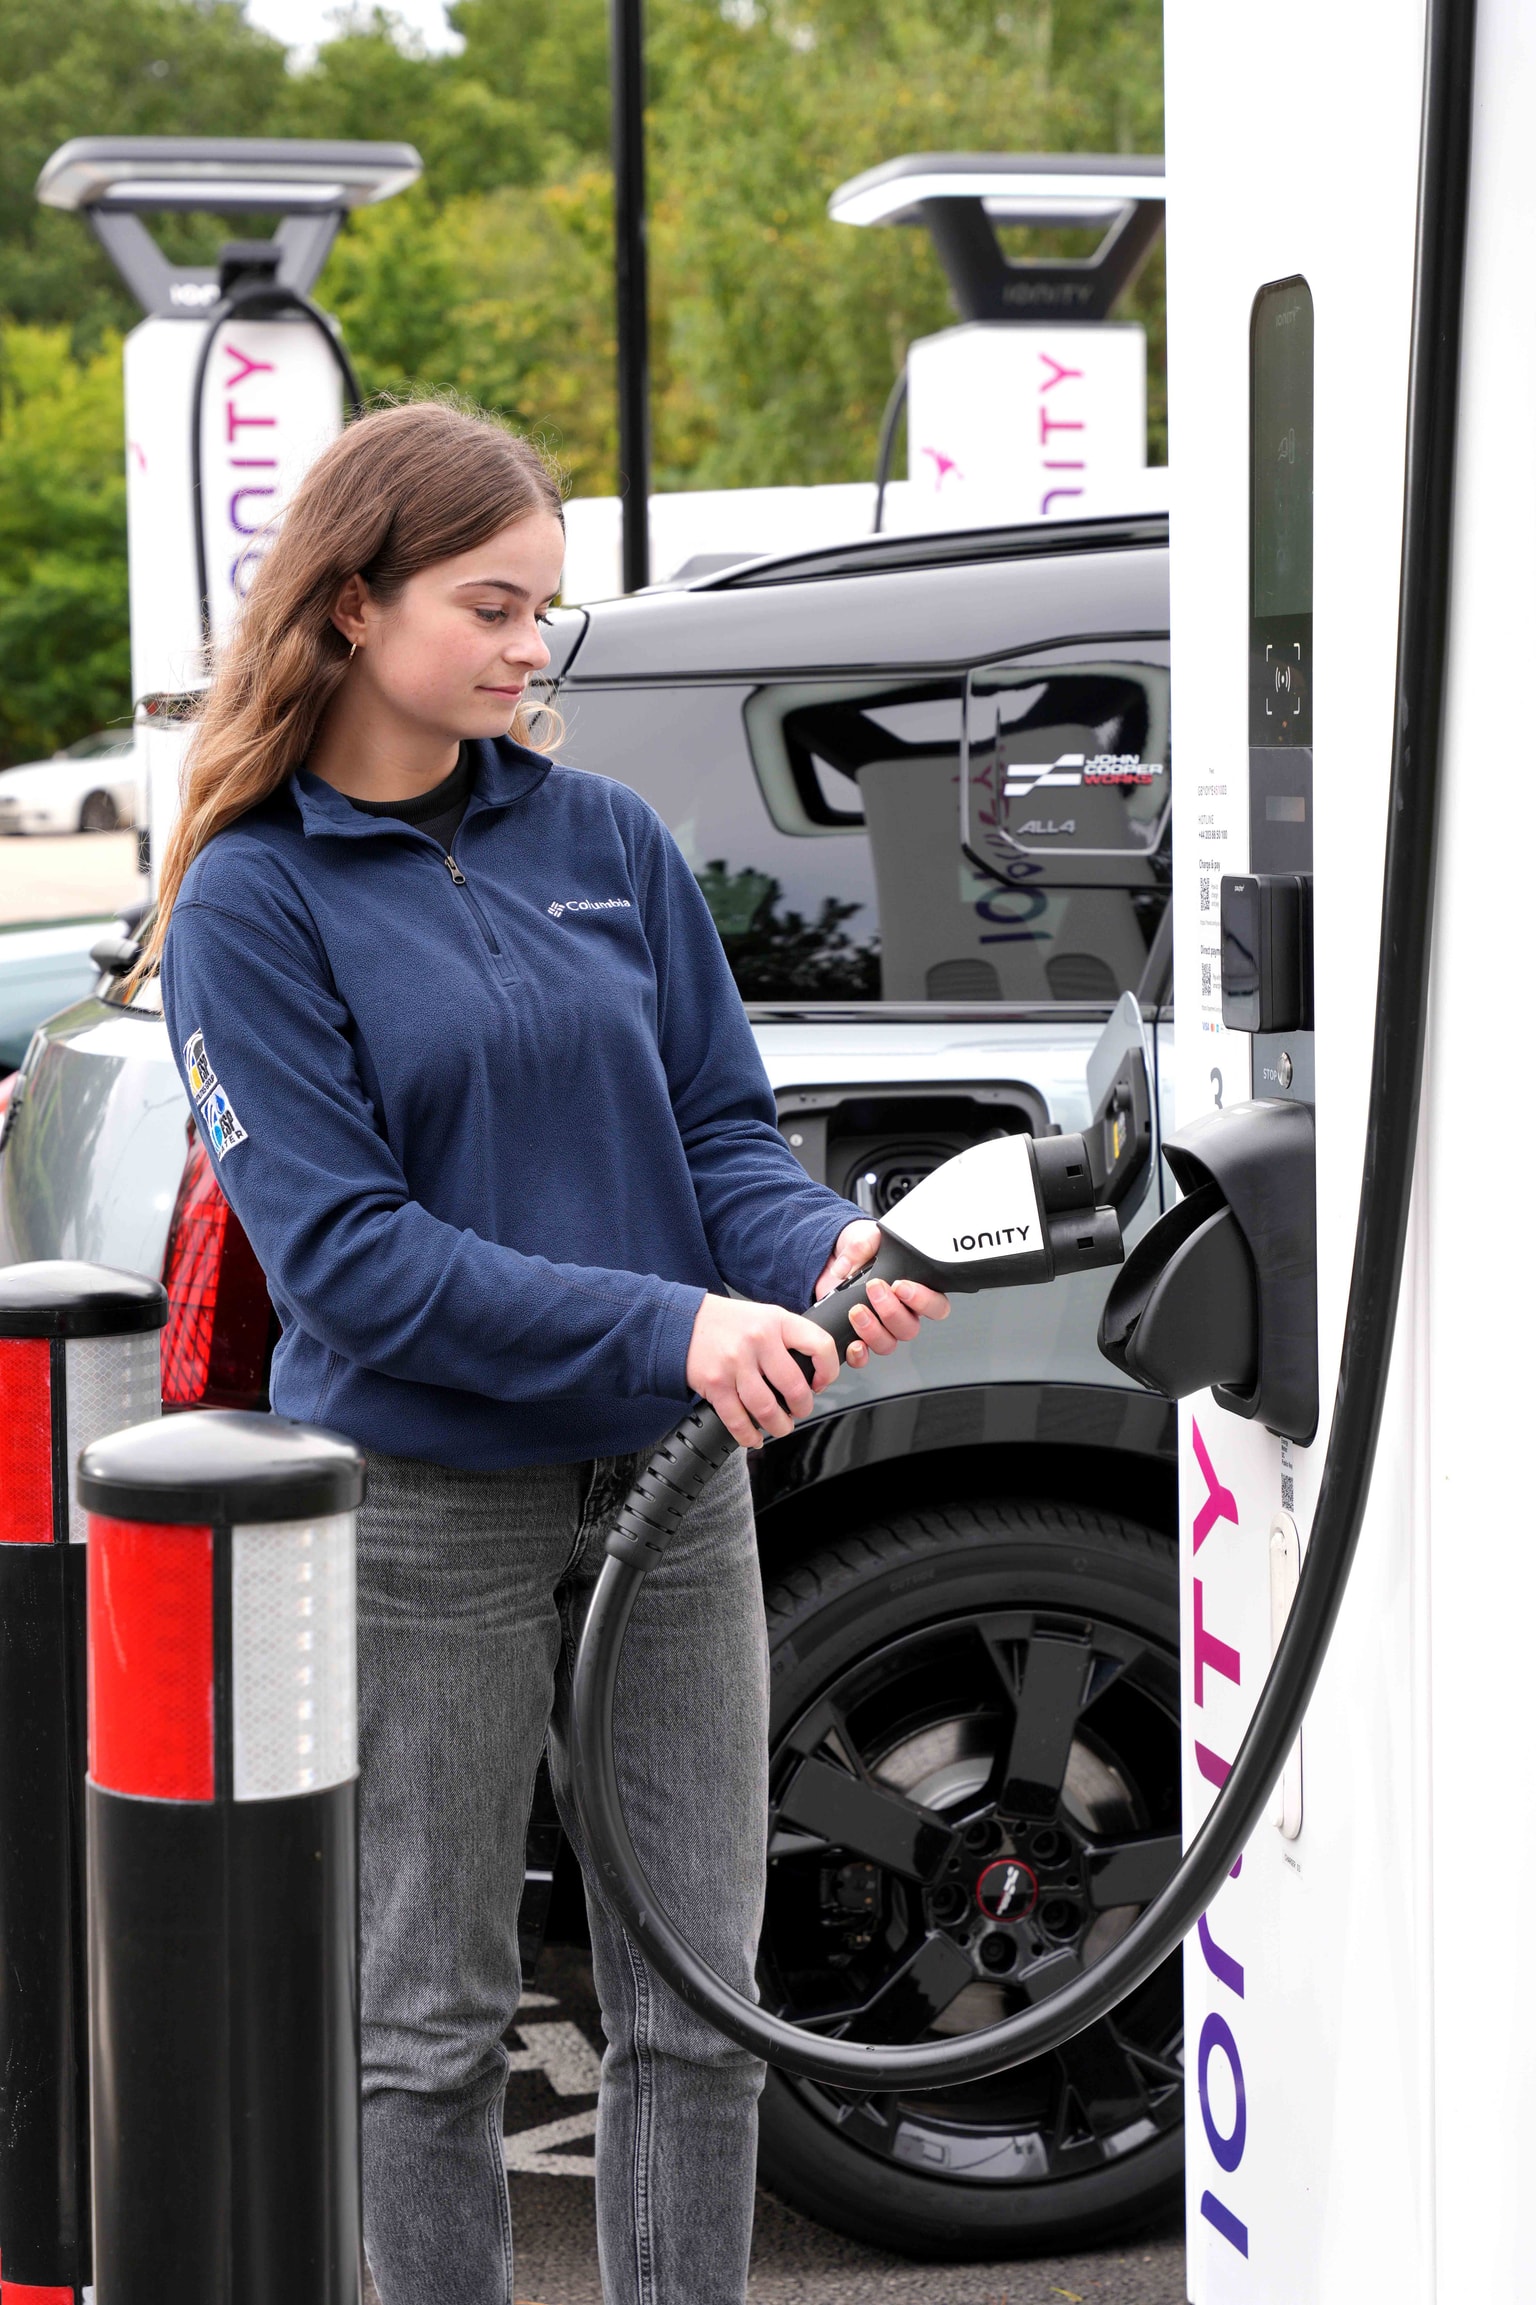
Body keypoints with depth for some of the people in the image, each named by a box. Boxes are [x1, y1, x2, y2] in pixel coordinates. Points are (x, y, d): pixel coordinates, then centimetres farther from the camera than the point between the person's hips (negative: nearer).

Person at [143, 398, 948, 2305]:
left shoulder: (606, 837, 6)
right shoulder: (251, 897, -7)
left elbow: (719, 1126, 8)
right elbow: (339, 1248, -15)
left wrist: (822, 1252, -15)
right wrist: (664, 1329, -23)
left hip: (669, 1494, 4)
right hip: (424, 1514, -4)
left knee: (699, 2005, 9)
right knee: (434, 2020, 8)